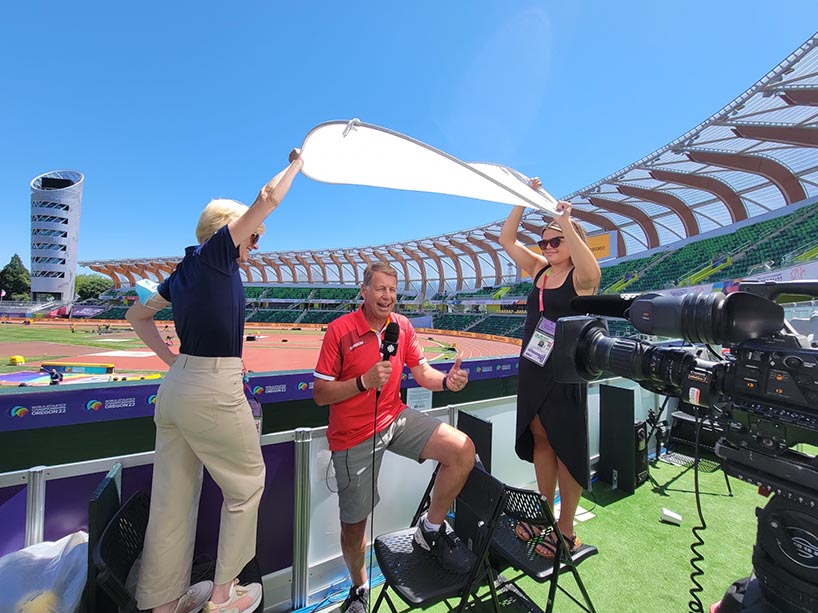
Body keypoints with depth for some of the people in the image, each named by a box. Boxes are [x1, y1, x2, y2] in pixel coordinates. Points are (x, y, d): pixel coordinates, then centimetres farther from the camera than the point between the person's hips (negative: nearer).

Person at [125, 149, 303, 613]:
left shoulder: (183, 273, 13)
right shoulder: (216, 252, -8)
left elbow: (137, 316, 24)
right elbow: (269, 197, -11)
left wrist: (173, 359, 16)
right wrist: (296, 165, 6)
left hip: (175, 386, 8)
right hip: (214, 390, -8)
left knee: (174, 498, 16)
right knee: (247, 484, 12)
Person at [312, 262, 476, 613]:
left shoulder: (402, 326, -1)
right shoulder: (340, 331, -15)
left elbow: (422, 372, 3)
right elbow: (320, 394, -13)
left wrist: (446, 381, -18)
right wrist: (365, 381, -27)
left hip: (395, 418, 4)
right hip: (354, 436, -3)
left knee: (463, 450, -15)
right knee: (354, 522, 11)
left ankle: (431, 530, 9)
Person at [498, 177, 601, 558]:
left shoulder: (581, 277, -10)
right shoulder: (539, 269, 8)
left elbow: (592, 271, -35)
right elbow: (507, 239, 6)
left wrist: (566, 223, -35)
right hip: (532, 370, 7)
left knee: (566, 448, 6)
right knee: (540, 441, 17)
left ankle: (566, 530, 24)